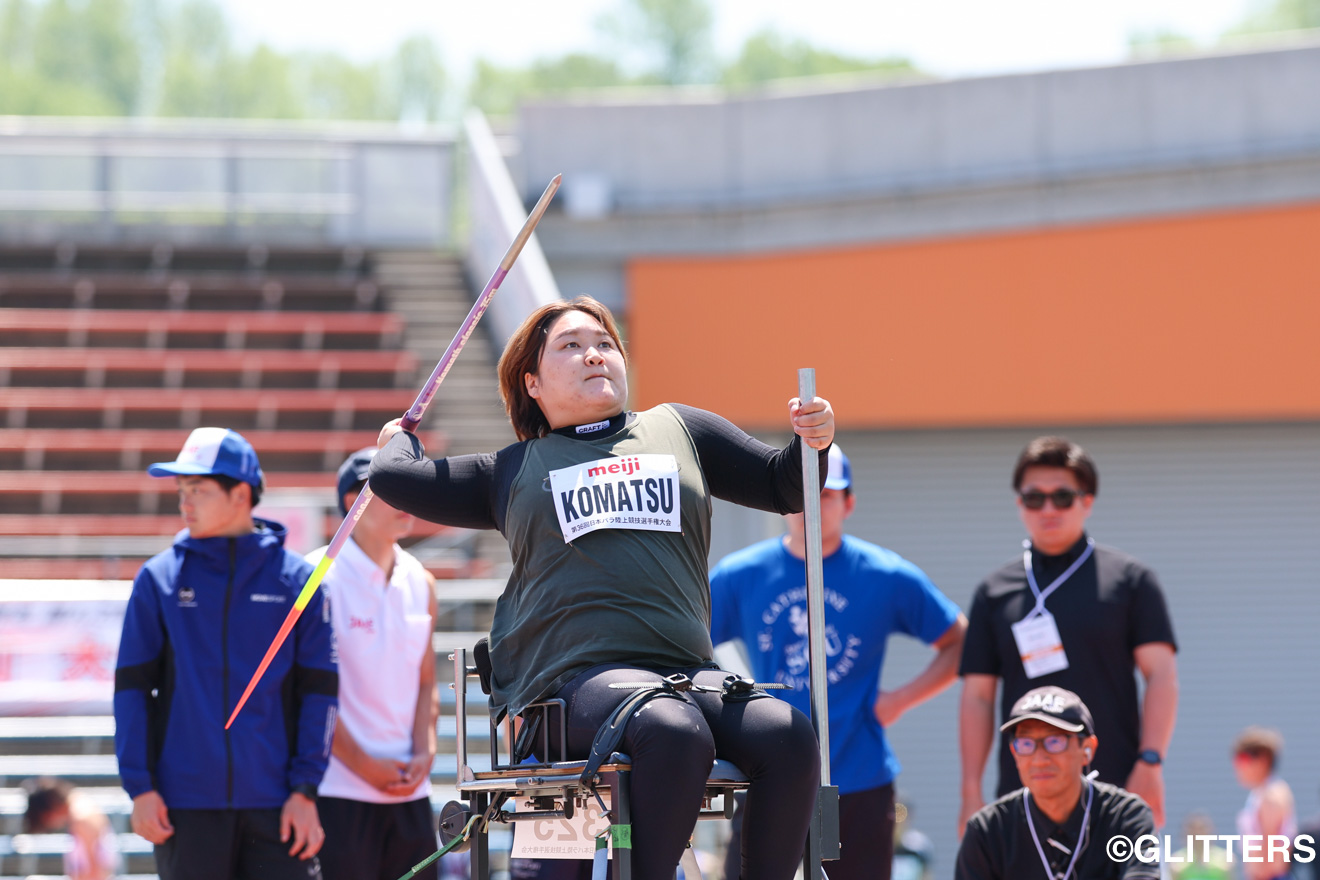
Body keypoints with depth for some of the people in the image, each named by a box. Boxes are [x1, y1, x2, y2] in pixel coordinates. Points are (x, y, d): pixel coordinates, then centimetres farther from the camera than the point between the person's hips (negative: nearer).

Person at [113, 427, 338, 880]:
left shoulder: (296, 579, 4)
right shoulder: (159, 578, 5)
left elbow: (319, 692, 3)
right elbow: (132, 689, 4)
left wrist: (305, 791, -4)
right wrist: (140, 787, -4)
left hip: (275, 805, -1)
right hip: (187, 804, 1)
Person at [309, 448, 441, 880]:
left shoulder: (420, 582, 13)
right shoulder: (320, 578, -7)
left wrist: (424, 752, 0)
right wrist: (363, 765, -12)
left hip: (409, 790, 6)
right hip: (340, 791, -6)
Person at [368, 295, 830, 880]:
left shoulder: (678, 430, 25)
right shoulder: (514, 470, 22)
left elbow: (782, 486, 28)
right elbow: (394, 478, 22)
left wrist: (812, 444, 8)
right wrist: (399, 439, 43)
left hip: (687, 671, 3)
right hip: (577, 675, -3)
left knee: (789, 738, -28)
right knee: (675, 733, -38)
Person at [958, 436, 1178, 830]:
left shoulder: (1129, 579, 7)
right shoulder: (994, 592, 13)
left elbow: (1161, 675, 2)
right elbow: (978, 695, 12)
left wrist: (1149, 764, -9)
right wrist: (971, 793, 4)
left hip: (1114, 790, -2)